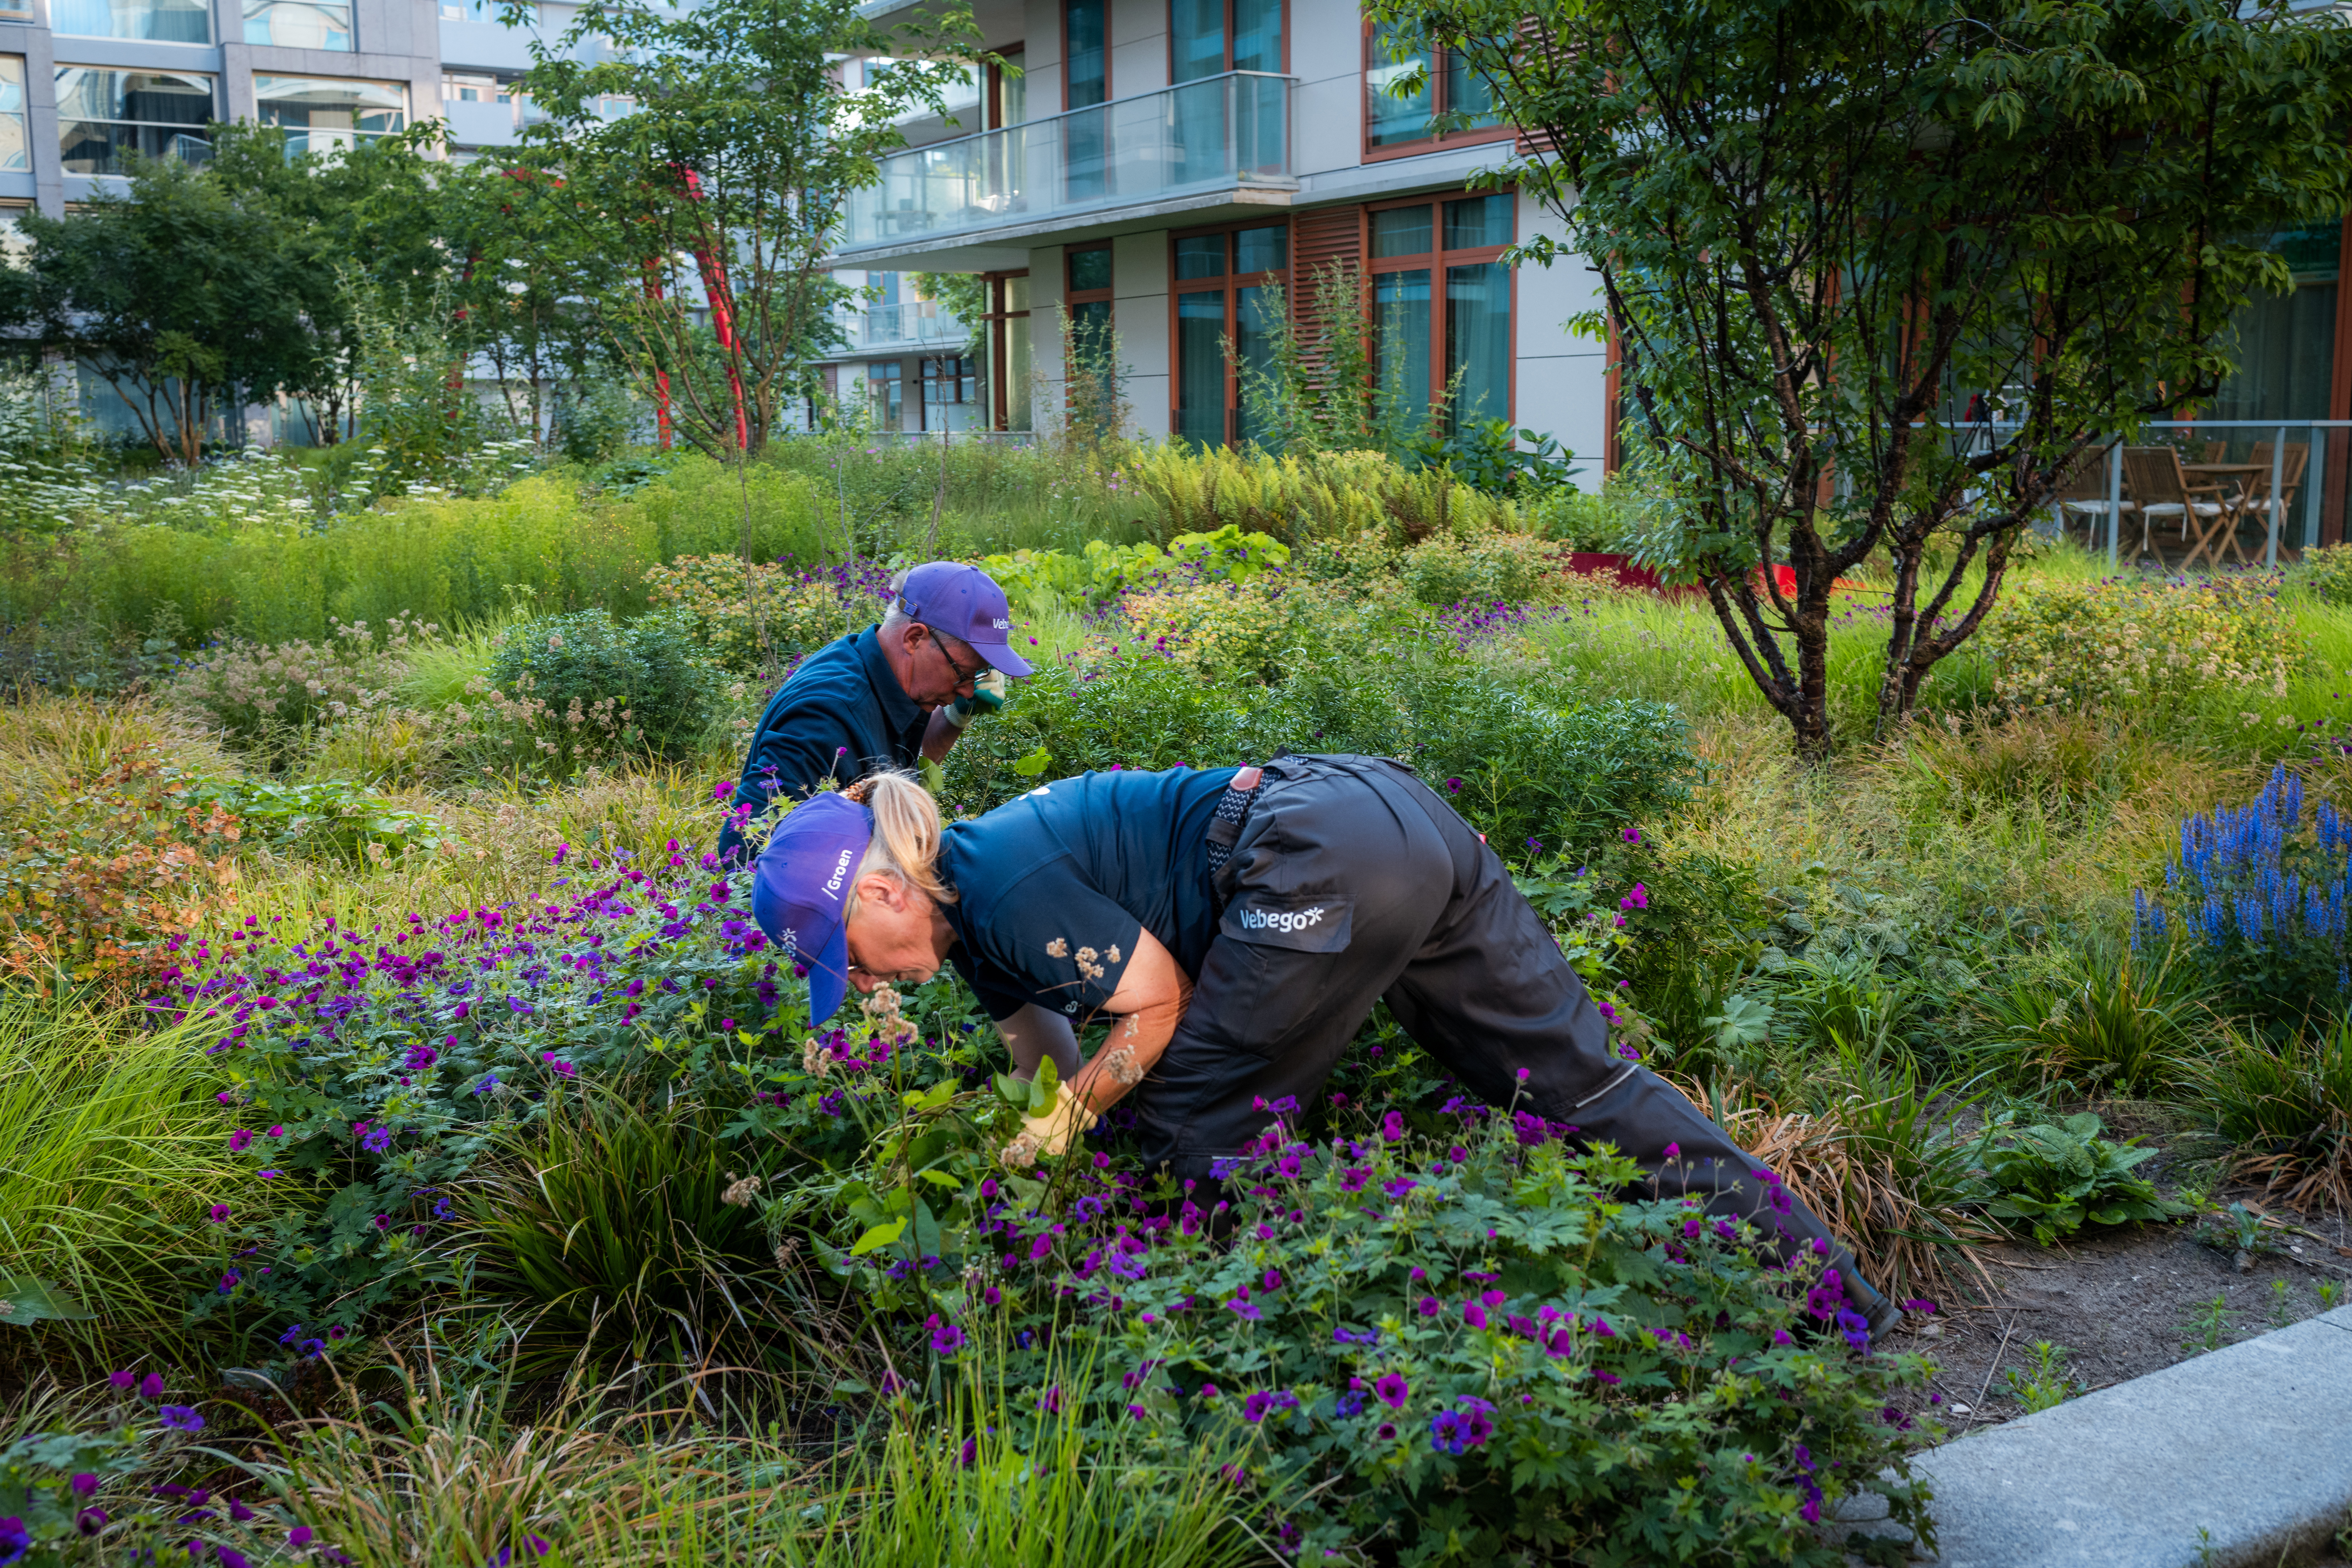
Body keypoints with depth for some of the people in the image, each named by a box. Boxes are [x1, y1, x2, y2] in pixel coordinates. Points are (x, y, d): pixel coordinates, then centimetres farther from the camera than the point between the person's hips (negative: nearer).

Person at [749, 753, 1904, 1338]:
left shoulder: (1000, 886, -10)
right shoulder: (974, 922, 19)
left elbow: (1158, 1009, -5)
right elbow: (1058, 1065, 26)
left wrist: (1055, 1132, 2)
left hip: (1328, 862, -9)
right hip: (1406, 822, 9)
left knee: (1186, 1130, 3)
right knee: (1576, 1081, 12)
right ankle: (1832, 1287, 17)